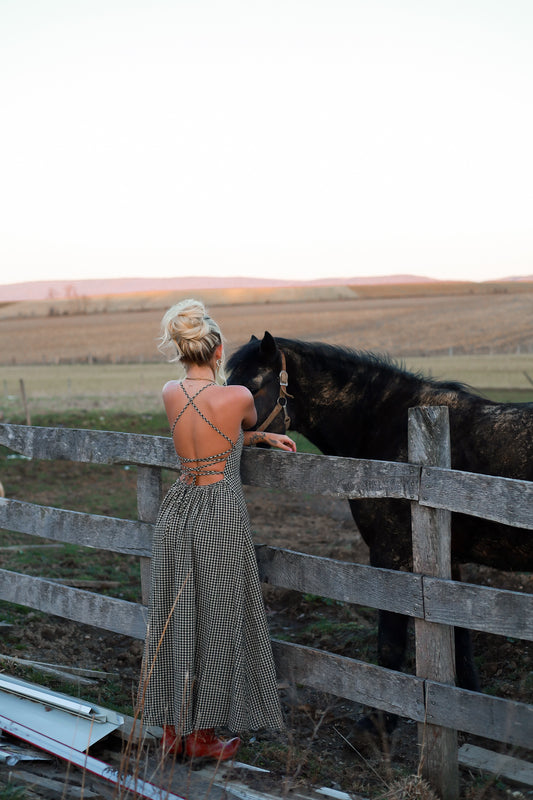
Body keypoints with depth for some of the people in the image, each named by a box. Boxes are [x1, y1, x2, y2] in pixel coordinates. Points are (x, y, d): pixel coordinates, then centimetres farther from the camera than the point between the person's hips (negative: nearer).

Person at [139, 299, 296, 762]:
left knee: (174, 618, 14)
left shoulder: (171, 394, 0)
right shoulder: (238, 397, -13)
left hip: (177, 510, 5)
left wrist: (264, 439, 23)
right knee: (217, 622, 7)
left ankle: (173, 729, 26)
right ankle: (202, 736, 17)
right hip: (221, 514, -5)